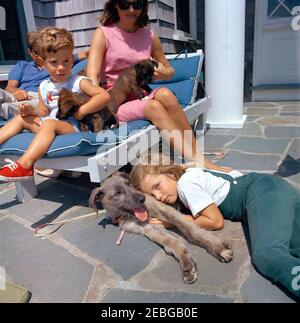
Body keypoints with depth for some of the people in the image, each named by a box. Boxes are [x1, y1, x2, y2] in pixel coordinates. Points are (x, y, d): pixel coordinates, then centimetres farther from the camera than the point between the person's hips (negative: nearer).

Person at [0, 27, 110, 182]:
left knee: (49, 123, -33)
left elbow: (104, 96, -20)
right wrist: (32, 110, -3)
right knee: (22, 118, 8)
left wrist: (80, 112, -19)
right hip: (48, 128, 7)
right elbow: (45, 113, 19)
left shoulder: (78, 82, -7)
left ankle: (24, 165, -41)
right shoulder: (44, 87, 11)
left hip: (72, 128, -7)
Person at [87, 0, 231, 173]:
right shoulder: (103, 34, 1)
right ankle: (197, 160, -34)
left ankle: (195, 155, -30)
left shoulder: (149, 36, 12)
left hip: (140, 96, 3)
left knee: (165, 94, -30)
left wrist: (163, 73, -5)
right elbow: (92, 76, -13)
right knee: (153, 106, -32)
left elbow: (170, 70, 21)